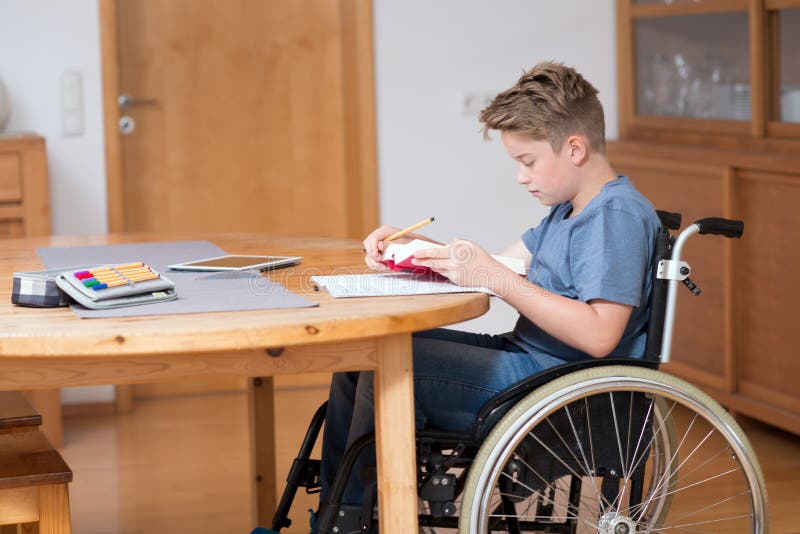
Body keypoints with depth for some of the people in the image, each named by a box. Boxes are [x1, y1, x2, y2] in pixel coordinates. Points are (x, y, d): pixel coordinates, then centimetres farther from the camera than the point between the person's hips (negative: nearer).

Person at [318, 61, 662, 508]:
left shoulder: (618, 215, -17)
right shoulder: (569, 211, 16)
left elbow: (599, 335, -27)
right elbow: (498, 267, 20)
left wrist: (497, 279, -26)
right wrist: (409, 244, 6)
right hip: (522, 355, 11)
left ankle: (354, 511, -7)